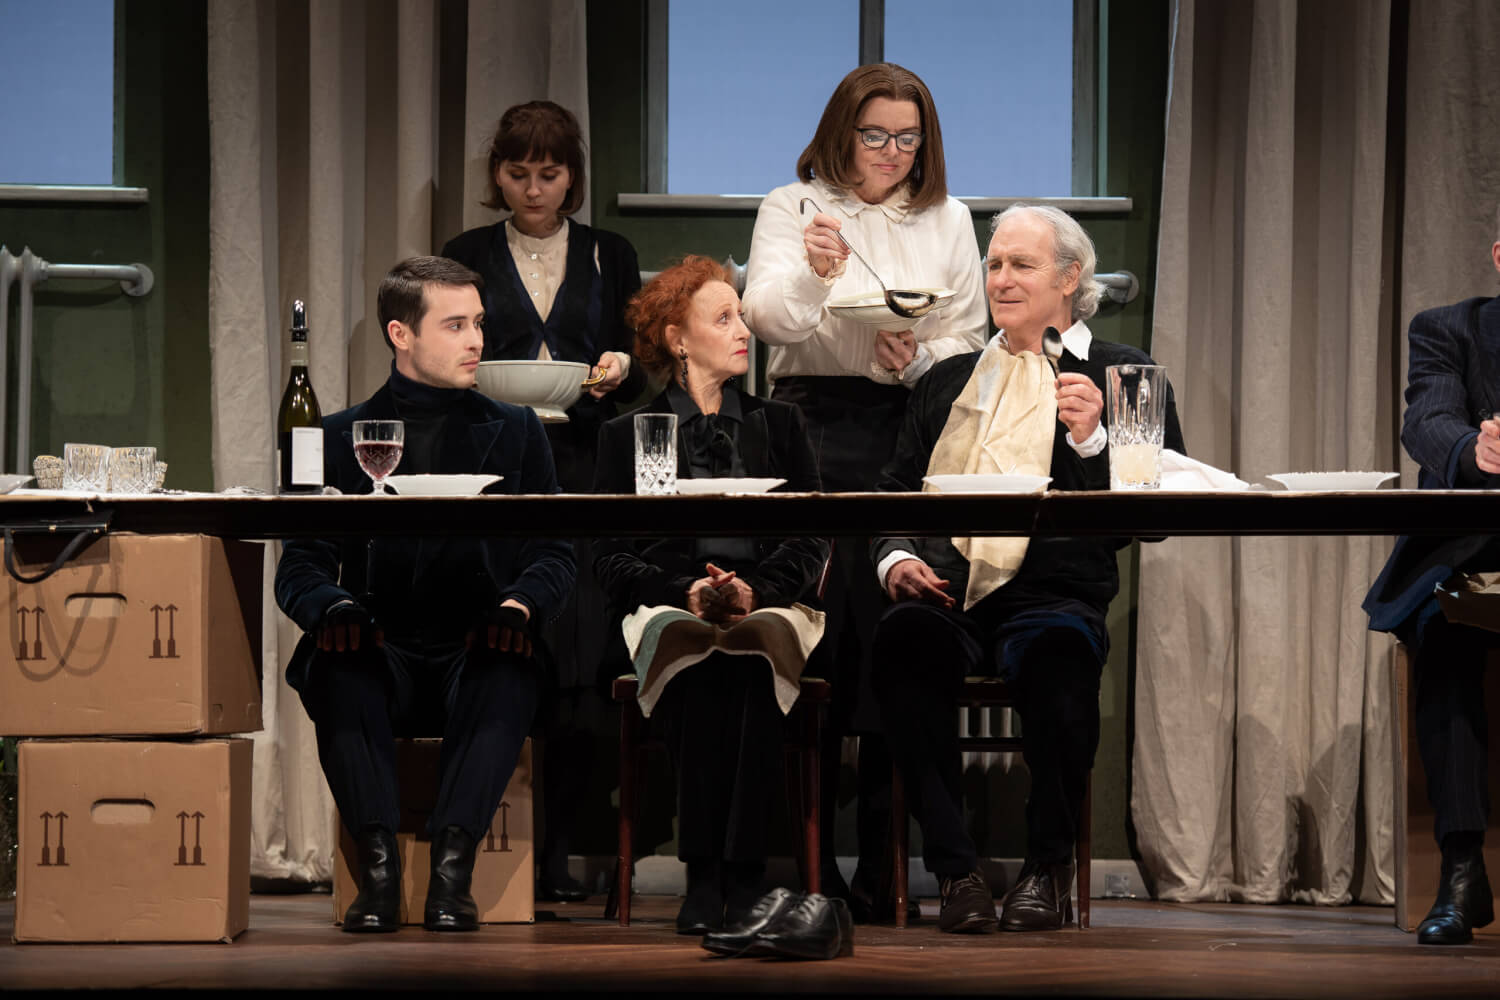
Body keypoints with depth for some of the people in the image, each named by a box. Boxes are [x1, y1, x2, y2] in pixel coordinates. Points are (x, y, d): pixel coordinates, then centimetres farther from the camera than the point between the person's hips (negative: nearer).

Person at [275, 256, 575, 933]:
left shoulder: (515, 432, 18)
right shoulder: (341, 438, 15)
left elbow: (555, 553, 9)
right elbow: (299, 568, 7)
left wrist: (521, 603, -15)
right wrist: (333, 608, -17)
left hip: (478, 660, 0)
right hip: (379, 657, 0)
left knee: (510, 671, -34)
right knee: (335, 666, -34)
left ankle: (453, 862, -38)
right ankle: (378, 864, -36)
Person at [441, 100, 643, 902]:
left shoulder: (610, 257, 17)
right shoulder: (465, 257, 14)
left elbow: (640, 373, 15)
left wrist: (620, 370, -7)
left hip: (583, 471, 1)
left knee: (575, 668, -7)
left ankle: (555, 852, 1)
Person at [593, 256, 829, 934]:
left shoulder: (779, 425, 22)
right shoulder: (626, 436, 17)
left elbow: (810, 545, 9)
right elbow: (613, 560, 5)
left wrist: (756, 590, -12)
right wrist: (685, 592, -15)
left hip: (767, 615, 1)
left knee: (746, 660, -36)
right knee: (701, 658, -37)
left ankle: (735, 876, -38)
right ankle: (706, 875, -37)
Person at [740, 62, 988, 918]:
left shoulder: (947, 221, 15)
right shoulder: (791, 209, 9)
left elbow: (972, 343, 11)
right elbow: (767, 317, -5)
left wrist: (916, 360, -9)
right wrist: (813, 273, -24)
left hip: (910, 428, 1)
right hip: (810, 429, -1)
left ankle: (884, 869, 2)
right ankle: (807, 866, 2)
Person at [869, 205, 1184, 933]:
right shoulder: (948, 380, 27)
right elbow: (895, 490, 24)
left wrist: (1092, 438, -13)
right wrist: (896, 559, 4)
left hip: (1050, 596, -2)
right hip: (943, 590, 3)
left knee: (1056, 654, -38)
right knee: (904, 635, -33)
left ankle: (1048, 866, -18)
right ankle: (954, 867, -26)